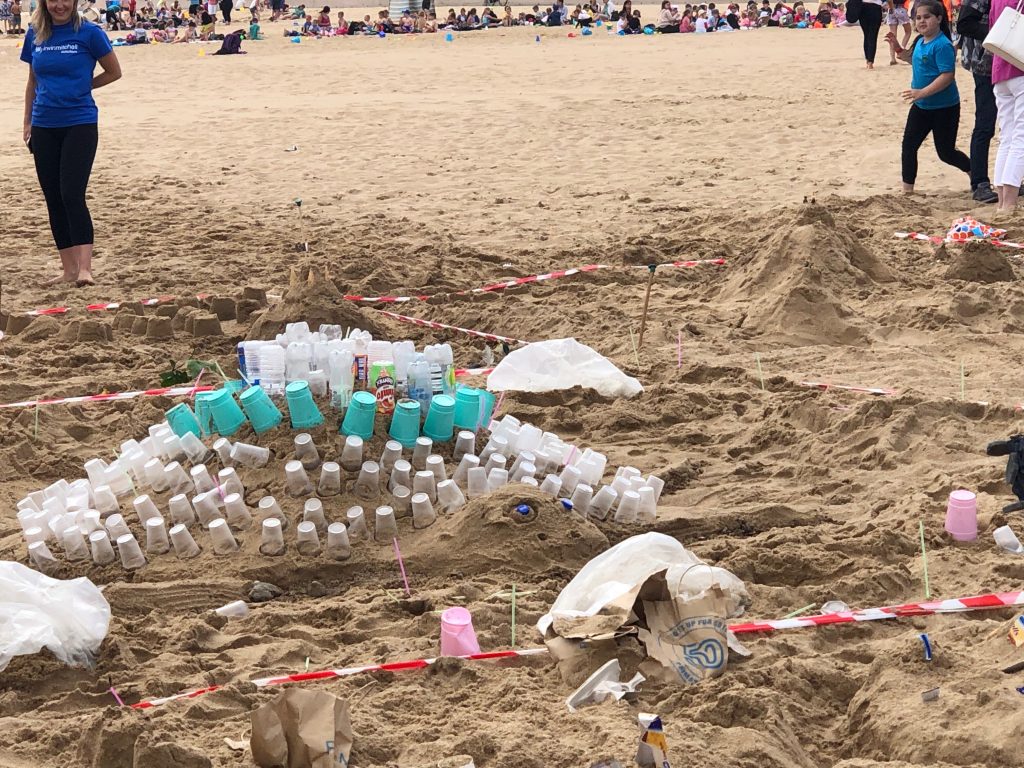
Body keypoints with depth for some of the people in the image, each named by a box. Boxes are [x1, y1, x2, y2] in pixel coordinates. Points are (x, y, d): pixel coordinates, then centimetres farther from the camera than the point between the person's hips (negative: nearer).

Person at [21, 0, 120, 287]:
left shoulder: (89, 33, -7)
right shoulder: (35, 35, 6)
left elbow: (114, 72, 3)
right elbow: (33, 82, 16)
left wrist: (81, 87, 1)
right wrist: (27, 123, 14)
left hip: (80, 125, -5)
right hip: (44, 127, 5)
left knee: (72, 195, -15)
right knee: (53, 199, 7)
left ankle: (85, 268, -15)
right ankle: (69, 269, 14)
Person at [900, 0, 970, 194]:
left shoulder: (943, 45, -21)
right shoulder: (919, 42, 5)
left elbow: (948, 75, -28)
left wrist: (922, 92, -32)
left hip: (944, 108, -8)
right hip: (921, 106, 8)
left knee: (946, 152, 3)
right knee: (909, 145, 2)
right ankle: (907, 190, 9)